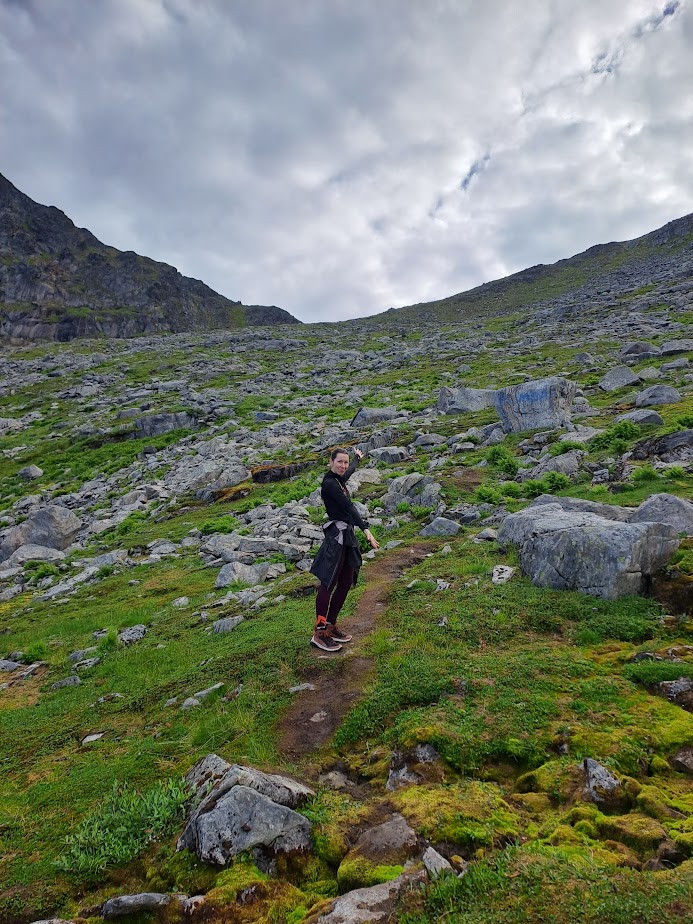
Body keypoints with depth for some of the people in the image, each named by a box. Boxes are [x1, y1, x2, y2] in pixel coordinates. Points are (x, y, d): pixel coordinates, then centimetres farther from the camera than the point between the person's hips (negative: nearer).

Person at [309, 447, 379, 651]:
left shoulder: (339, 480, 14)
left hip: (347, 536, 10)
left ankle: (331, 626, 18)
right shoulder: (329, 483, -14)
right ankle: (319, 632, -3)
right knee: (328, 583, -8)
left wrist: (358, 458, 58)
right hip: (336, 536, -10)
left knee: (345, 584, 10)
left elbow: (350, 470, 38)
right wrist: (366, 530, -30)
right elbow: (348, 507, -23)